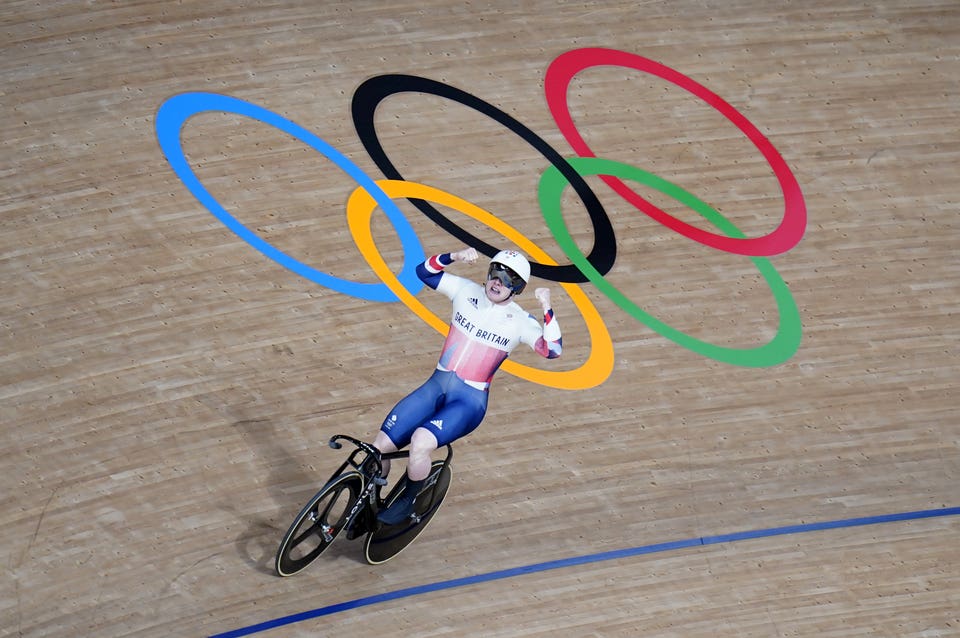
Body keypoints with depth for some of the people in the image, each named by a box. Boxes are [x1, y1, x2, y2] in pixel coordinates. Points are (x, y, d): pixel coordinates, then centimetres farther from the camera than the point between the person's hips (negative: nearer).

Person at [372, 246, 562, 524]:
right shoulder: (466, 291, 3)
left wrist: (547, 309, -28)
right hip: (436, 386, 4)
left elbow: (552, 350, -17)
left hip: (470, 400, -4)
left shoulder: (520, 321, -4)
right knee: (380, 445, -7)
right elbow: (424, 272, 2)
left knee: (421, 442, -30)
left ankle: (407, 502, -2)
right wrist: (453, 257, -14)